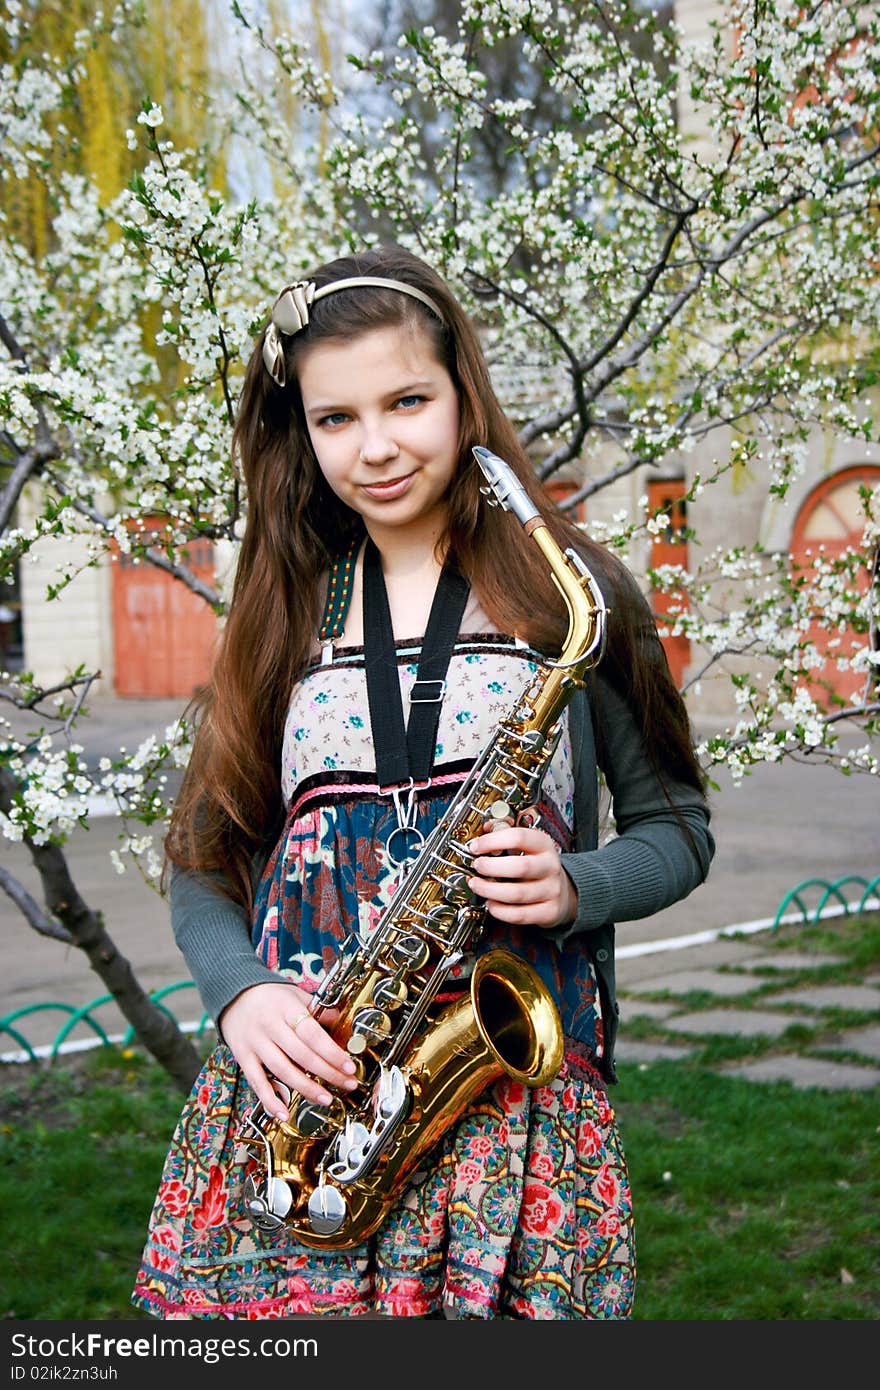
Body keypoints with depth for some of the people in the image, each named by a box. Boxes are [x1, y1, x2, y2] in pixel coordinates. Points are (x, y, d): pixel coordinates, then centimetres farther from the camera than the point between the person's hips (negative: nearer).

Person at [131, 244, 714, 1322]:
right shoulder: (283, 611, 11)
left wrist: (575, 888, -12)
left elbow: (676, 826, 8)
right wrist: (238, 989, -7)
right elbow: (205, 856, 12)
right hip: (298, 1069, 2)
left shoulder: (570, 593, 4)